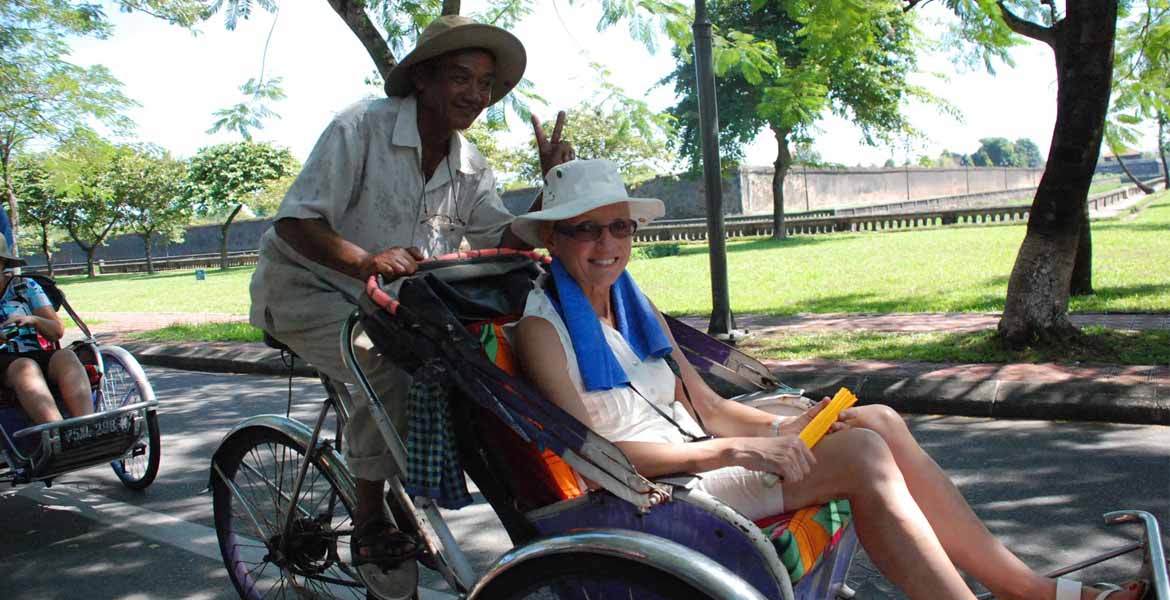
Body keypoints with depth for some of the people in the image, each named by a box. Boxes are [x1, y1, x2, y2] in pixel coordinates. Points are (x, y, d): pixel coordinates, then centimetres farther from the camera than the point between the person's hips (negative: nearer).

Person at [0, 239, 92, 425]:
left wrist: (33, 320, -10)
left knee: (66, 356, -31)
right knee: (26, 368, -36)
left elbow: (57, 331, 13)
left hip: (40, 355, 2)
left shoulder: (26, 286, 18)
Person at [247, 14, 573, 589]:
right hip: (305, 286, -7)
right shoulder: (363, 126, -19)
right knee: (389, 372, -30)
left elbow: (508, 240, -5)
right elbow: (295, 223, -24)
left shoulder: (469, 167, 1)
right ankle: (369, 518, -11)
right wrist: (365, 261, -42)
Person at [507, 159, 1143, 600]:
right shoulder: (541, 327, -8)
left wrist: (778, 428, -4)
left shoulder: (636, 310, 17)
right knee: (861, 454, -21)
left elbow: (704, 406, 15)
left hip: (695, 461, 8)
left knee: (878, 422, -9)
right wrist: (729, 451, -21)